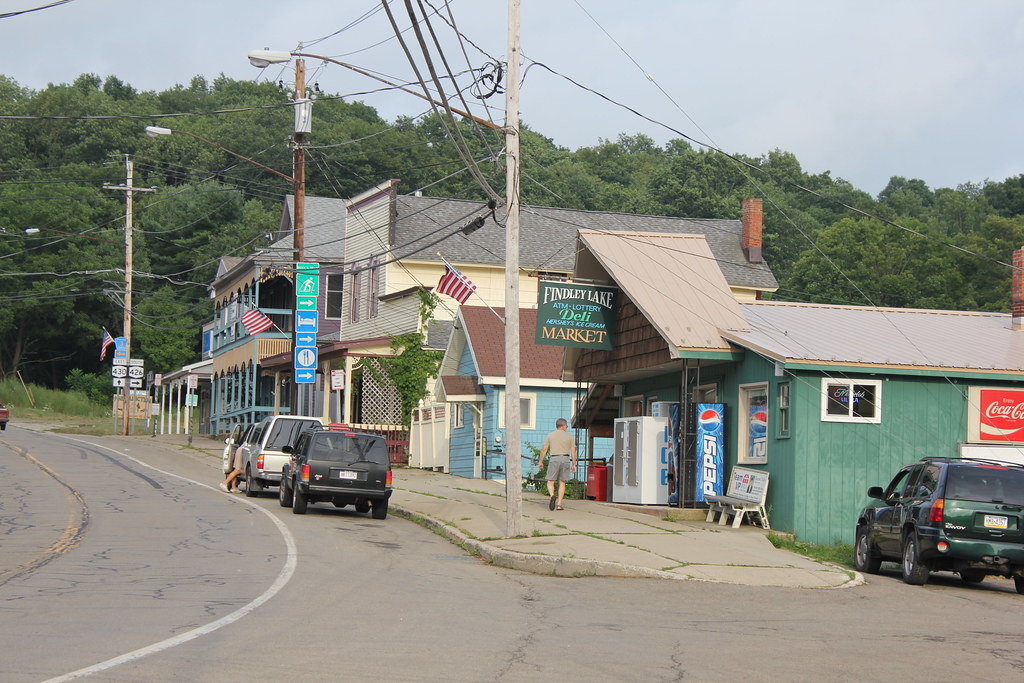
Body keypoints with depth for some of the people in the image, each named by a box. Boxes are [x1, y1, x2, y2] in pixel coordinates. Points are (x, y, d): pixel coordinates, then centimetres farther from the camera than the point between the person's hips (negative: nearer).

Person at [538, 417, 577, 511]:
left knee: (550, 482, 3)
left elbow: (544, 449, 1)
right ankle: (559, 504, 2)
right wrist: (574, 464, 7)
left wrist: (541, 462, 8)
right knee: (562, 483, 9)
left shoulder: (550, 436, 6)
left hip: (554, 459, -1)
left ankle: (552, 496, -27)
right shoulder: (569, 436, 7)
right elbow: (573, 451, 3)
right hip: (565, 459, 1)